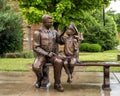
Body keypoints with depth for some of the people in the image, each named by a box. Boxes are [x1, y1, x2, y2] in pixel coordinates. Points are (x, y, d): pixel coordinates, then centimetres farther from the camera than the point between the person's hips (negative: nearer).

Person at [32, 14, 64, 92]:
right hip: (41, 55, -2)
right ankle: (42, 79, 1)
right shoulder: (38, 33, -5)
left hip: (52, 55, 2)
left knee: (59, 62, -33)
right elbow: (36, 48, -10)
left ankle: (57, 84, -17)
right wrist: (47, 53, -19)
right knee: (36, 67, -34)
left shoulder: (54, 32, 9)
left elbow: (61, 41, 14)